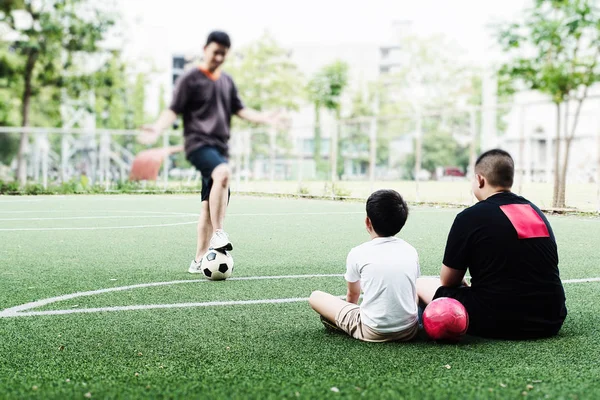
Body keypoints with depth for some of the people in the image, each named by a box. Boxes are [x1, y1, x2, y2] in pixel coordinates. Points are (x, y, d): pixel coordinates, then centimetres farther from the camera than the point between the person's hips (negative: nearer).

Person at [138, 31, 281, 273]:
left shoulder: (227, 81, 18)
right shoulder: (190, 79, 0)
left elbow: (239, 110, 21)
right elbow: (174, 110, -5)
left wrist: (265, 119, 7)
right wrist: (157, 128, -22)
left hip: (220, 147, 7)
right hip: (198, 143, -7)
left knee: (210, 203, 5)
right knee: (223, 172, -35)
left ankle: (199, 260, 11)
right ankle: (218, 234, -33)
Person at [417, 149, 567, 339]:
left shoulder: (470, 217, -9)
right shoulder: (536, 212, 10)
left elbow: (448, 281, -1)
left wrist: (464, 286, 21)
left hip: (496, 323, -6)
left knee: (421, 284, 10)